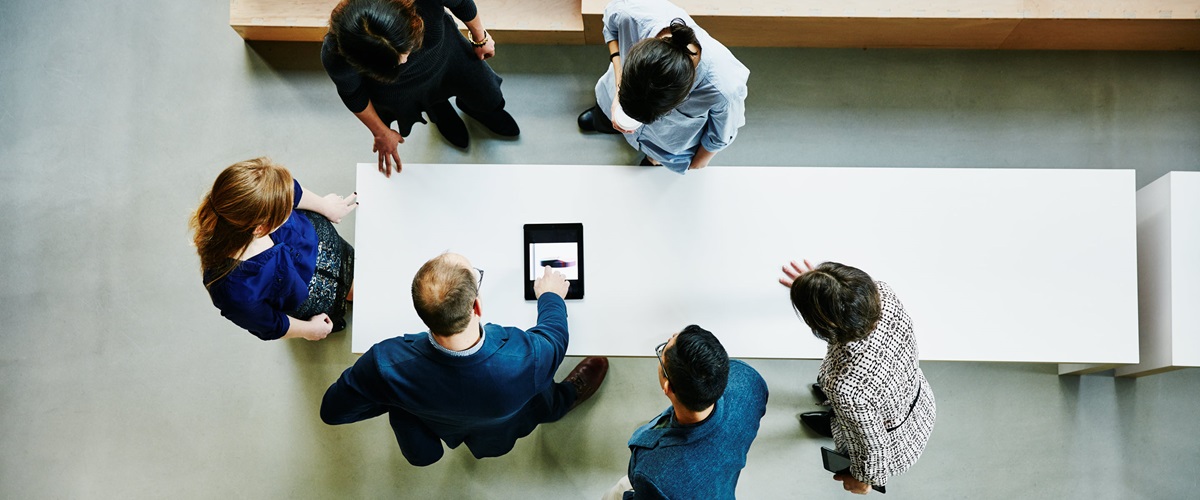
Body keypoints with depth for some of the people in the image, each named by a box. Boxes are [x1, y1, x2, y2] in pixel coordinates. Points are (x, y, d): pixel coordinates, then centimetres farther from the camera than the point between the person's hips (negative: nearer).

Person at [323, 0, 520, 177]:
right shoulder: (335, 57, -43)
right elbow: (352, 94, -18)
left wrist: (480, 38, -1)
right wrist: (381, 134, -3)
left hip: (443, 51, 2)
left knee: (489, 102, 22)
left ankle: (468, 105, 57)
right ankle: (441, 112, 56)